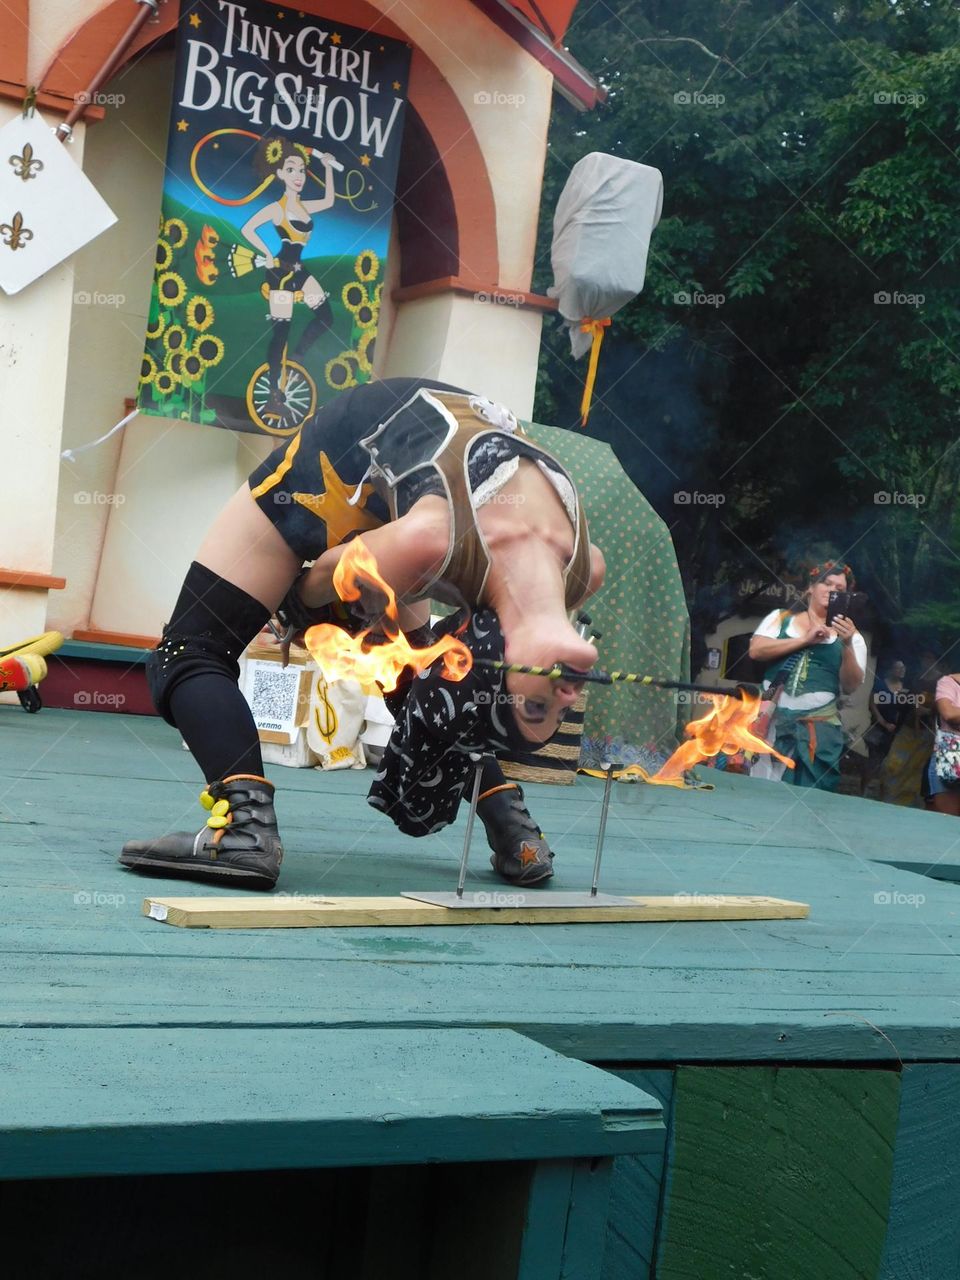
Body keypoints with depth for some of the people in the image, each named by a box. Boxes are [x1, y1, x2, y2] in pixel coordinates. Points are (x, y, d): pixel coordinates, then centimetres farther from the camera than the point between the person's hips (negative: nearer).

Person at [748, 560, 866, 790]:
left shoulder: (850, 636, 10)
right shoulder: (780, 618, 11)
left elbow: (851, 686, 0)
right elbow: (756, 650, -5)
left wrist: (847, 645, -15)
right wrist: (805, 640, -9)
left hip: (818, 727, 0)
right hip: (770, 720, 0)